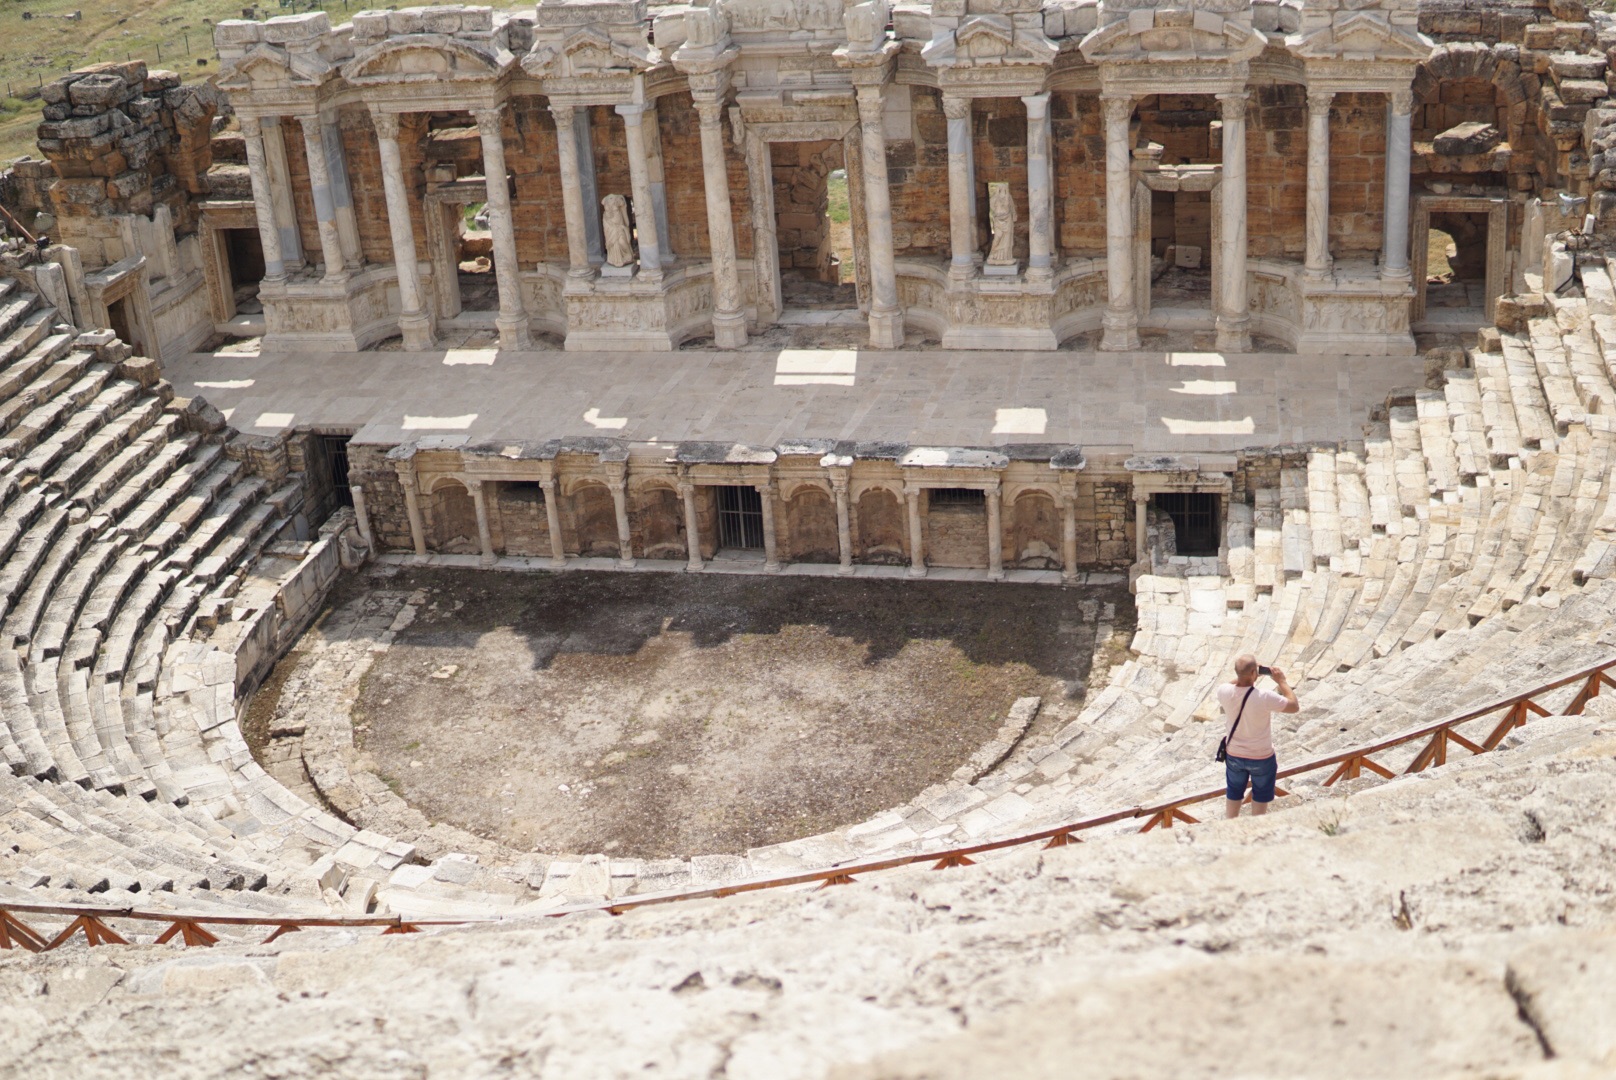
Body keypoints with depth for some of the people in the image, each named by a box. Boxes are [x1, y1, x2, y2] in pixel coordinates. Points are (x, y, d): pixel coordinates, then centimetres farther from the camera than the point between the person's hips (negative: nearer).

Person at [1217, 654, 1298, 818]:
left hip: (1234, 755, 3)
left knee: (1234, 794, 24)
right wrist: (1281, 681, -12)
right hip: (1261, 757, -3)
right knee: (1260, 797, 21)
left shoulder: (1225, 692, -21)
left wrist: (1243, 676, 0)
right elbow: (1295, 706, -18)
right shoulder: (1264, 697, -32)